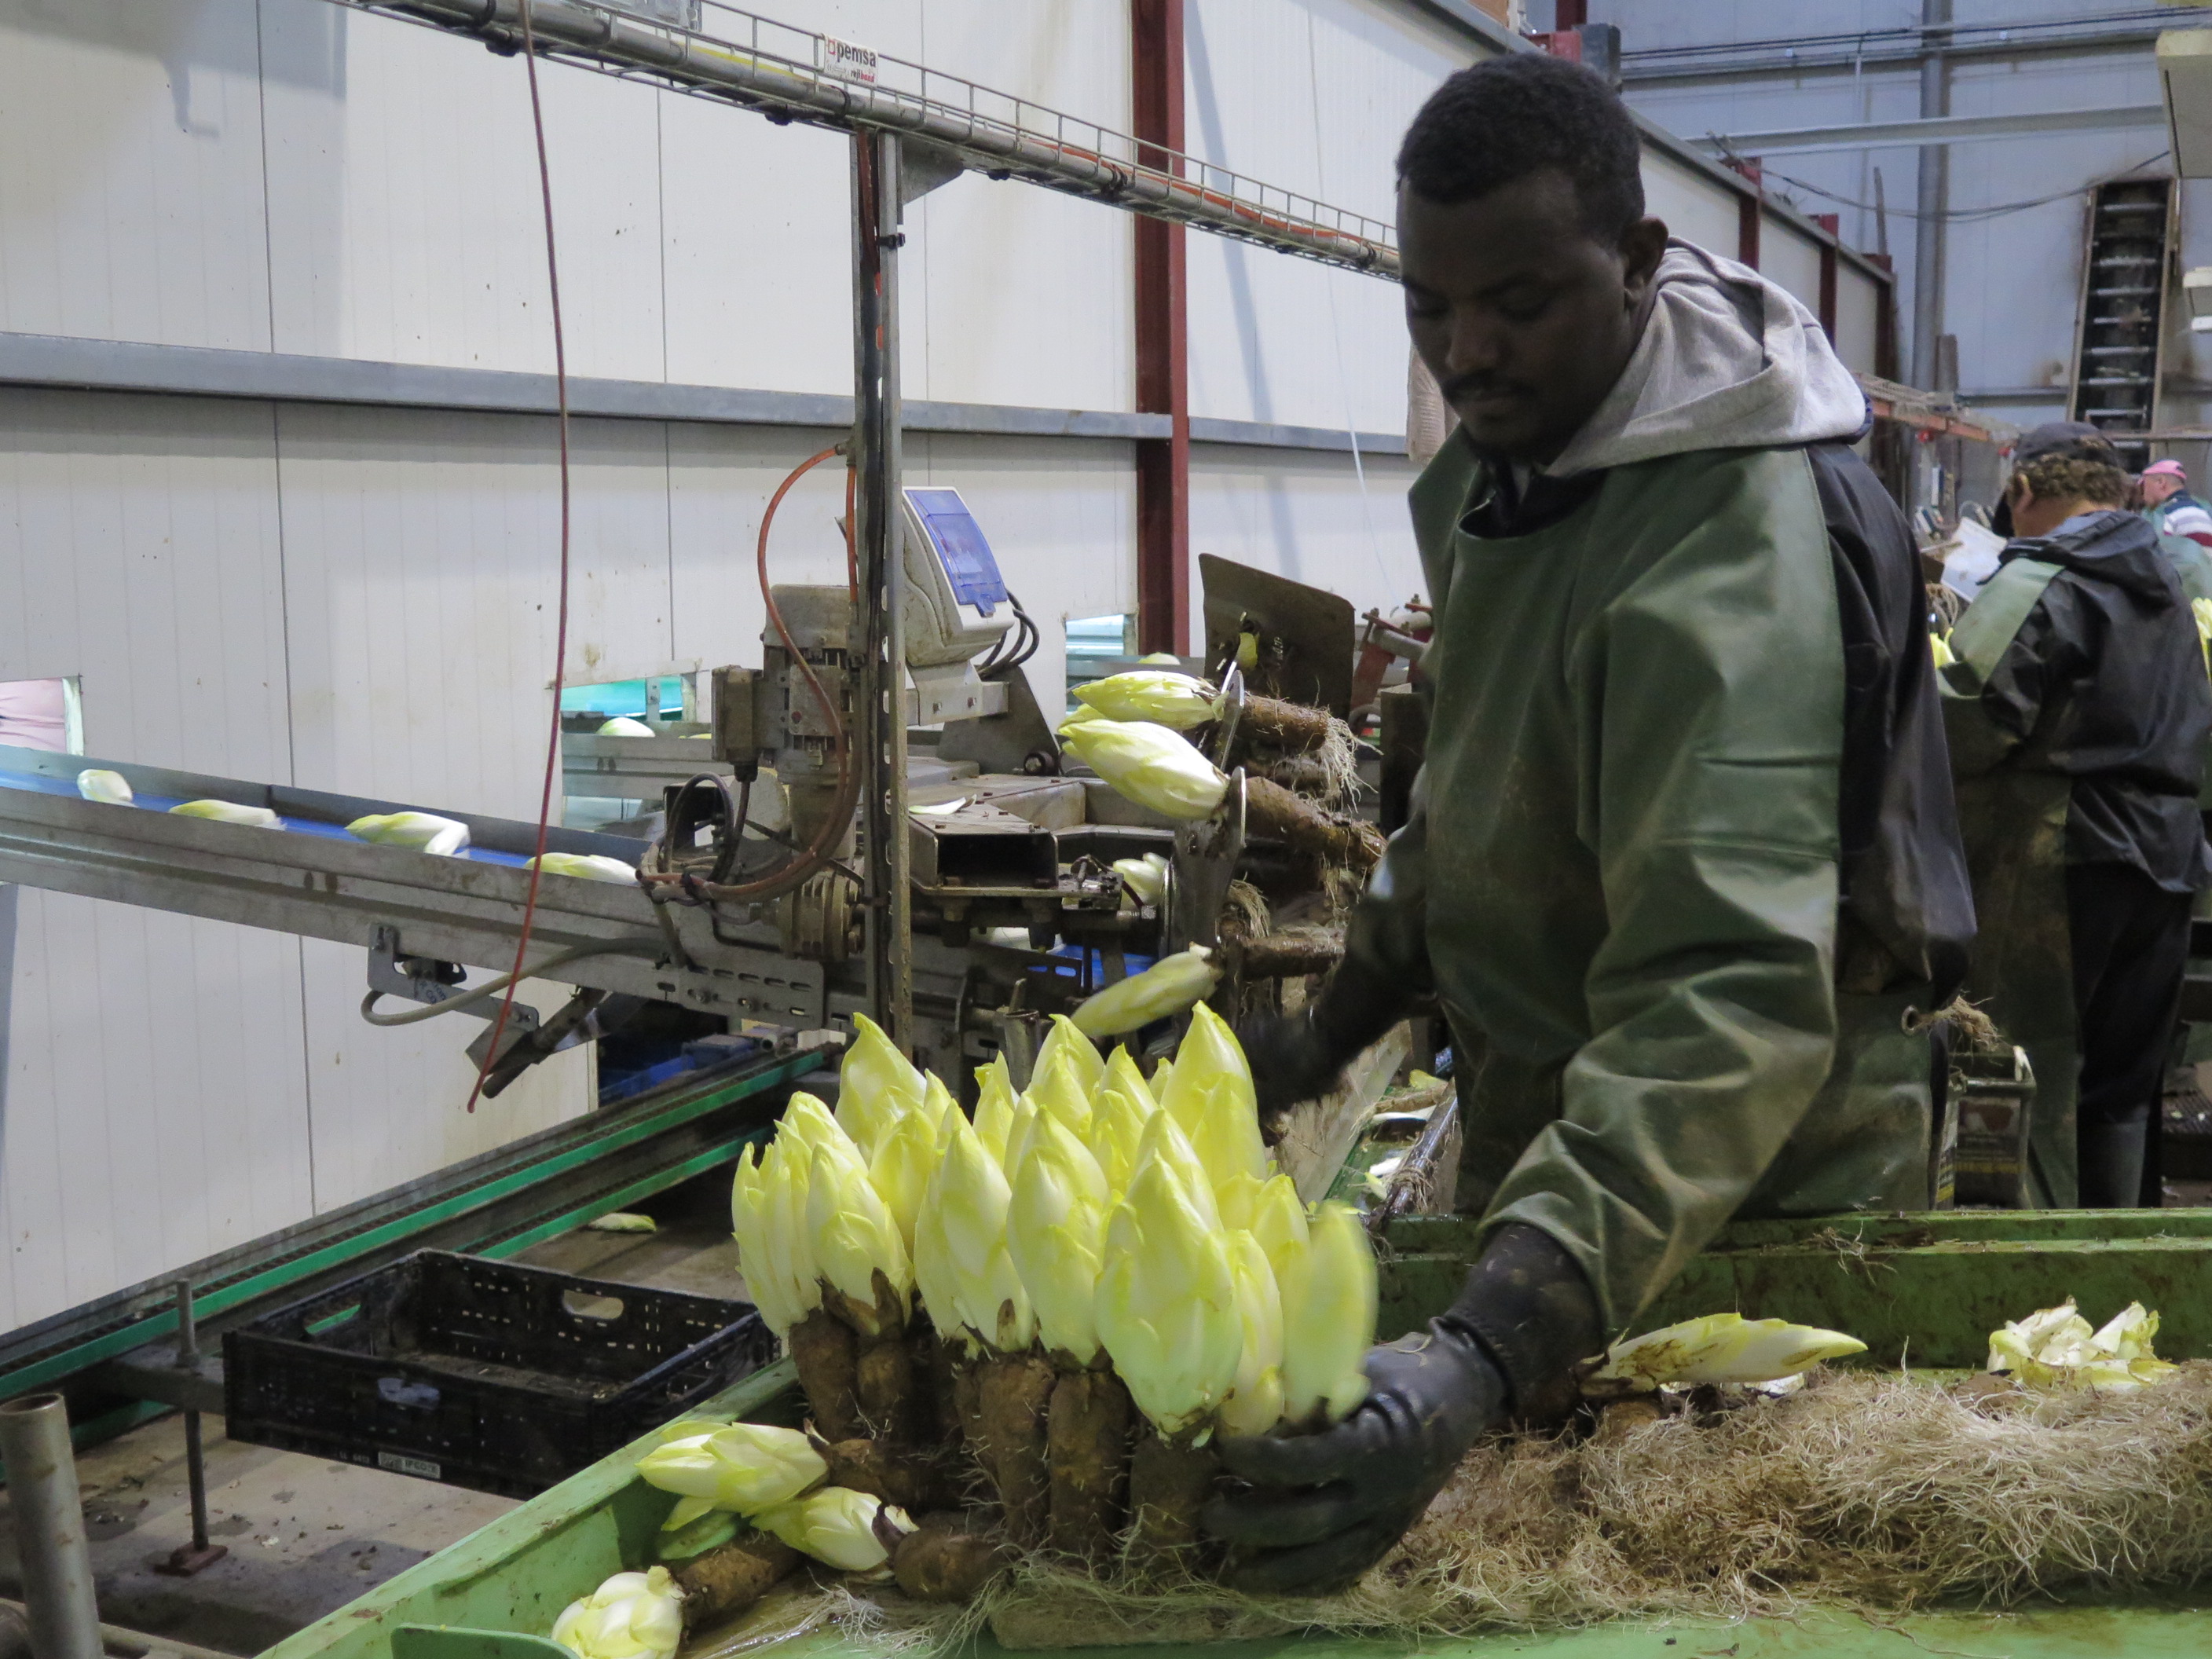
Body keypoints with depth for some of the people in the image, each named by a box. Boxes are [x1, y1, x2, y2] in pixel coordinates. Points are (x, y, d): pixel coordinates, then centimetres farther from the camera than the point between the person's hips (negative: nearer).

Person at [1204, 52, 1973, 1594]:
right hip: (1552, 1125, 8)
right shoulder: (1516, 447, -1)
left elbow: (1731, 996, -44)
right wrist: (1341, 1021, 7)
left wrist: (1484, 1355, -55)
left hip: (1743, 1211, -8)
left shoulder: (1732, 552, -32)